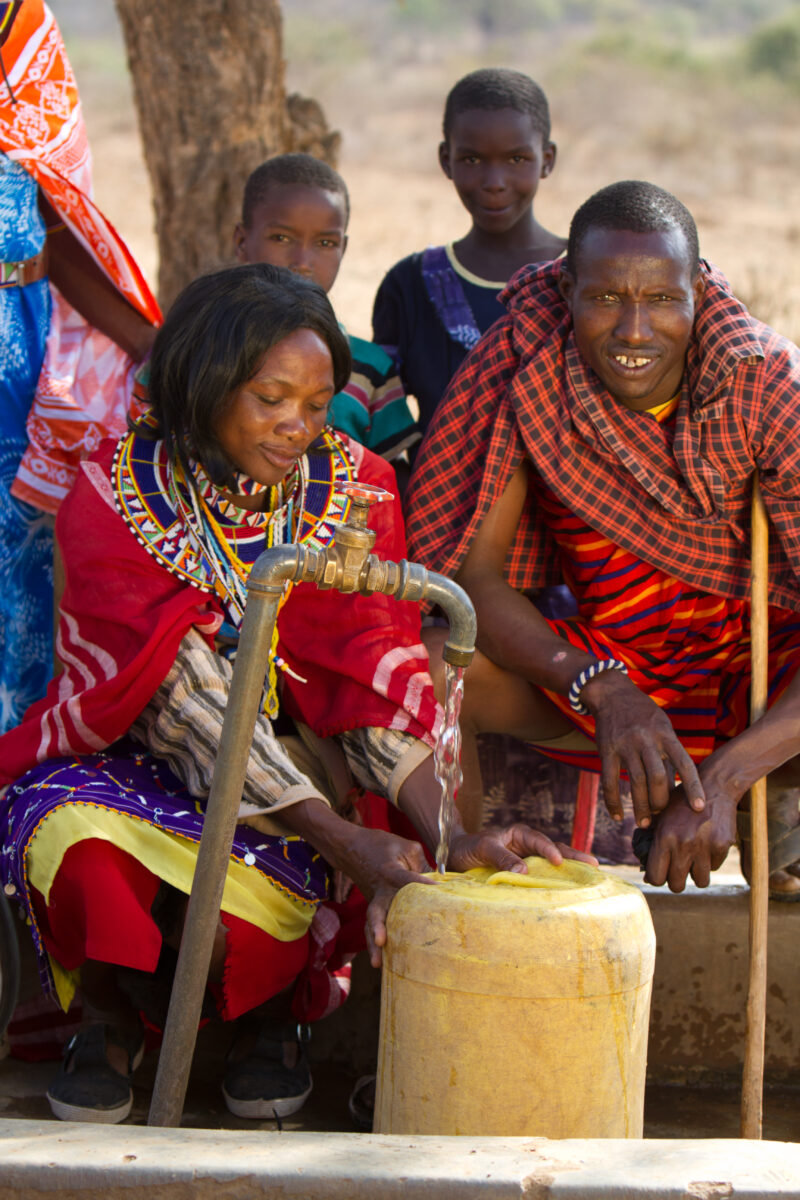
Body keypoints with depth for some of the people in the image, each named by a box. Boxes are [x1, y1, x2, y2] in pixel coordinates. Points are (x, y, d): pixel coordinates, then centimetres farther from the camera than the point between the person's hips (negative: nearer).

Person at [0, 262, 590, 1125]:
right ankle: (113, 1013, 1)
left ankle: (274, 1013, 8)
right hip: (134, 754, -1)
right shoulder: (114, 494, -14)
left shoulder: (351, 488, -5)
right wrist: (340, 838, -33)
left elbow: (373, 682, -12)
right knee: (80, 850, -35)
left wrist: (445, 833, -31)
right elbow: (185, 696, -23)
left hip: (296, 765, 2)